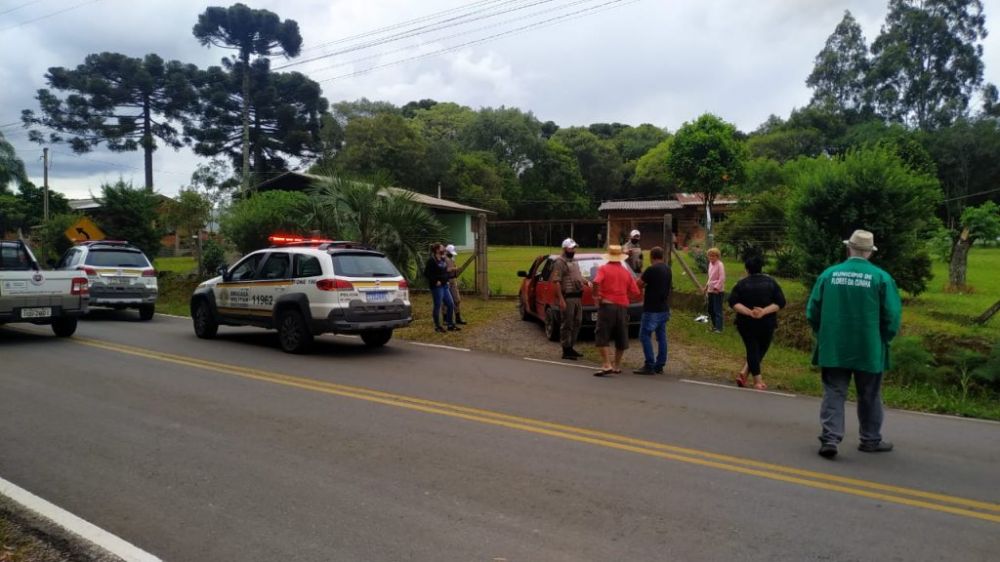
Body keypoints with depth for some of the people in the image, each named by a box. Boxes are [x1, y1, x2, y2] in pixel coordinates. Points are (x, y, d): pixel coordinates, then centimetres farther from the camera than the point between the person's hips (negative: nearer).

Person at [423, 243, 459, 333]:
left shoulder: (443, 260, 13)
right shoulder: (431, 260, -12)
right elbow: (426, 273, -16)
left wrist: (446, 280, 12)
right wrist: (435, 281, -18)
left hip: (444, 286, 9)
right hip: (437, 287, -9)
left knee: (450, 305, 8)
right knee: (437, 306, 0)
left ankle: (450, 325, 19)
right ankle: (437, 326, 12)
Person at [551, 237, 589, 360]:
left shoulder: (574, 261, 18)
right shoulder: (560, 262, -10)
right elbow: (556, 281, -17)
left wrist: (586, 281, 8)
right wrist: (561, 299, -23)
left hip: (578, 296, 9)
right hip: (568, 297, -9)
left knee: (577, 323, 13)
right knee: (567, 325, -4)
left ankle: (571, 347, 23)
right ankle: (566, 351, 1)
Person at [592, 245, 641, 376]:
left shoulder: (604, 269, -2)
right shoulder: (626, 272, 9)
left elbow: (596, 282, -21)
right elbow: (635, 292, 5)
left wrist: (596, 296, -7)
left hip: (607, 305, -4)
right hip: (623, 307, 4)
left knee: (602, 336, -2)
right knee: (620, 337, 14)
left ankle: (607, 365, -13)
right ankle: (617, 366, 22)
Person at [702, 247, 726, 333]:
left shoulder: (720, 265, -14)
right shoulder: (710, 263, 11)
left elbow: (722, 278, -18)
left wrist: (716, 288, -20)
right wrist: (706, 286, 16)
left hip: (718, 291, -9)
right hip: (711, 290, 9)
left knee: (717, 310, -7)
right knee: (710, 309, 15)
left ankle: (718, 329, -2)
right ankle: (714, 325, 29)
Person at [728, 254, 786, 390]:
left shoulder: (741, 283, -1)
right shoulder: (771, 282, 3)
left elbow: (733, 302, -13)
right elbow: (780, 302, -6)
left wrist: (749, 312, -18)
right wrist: (764, 312, -15)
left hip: (746, 323, 0)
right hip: (767, 324, 0)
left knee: (752, 350, 6)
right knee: (761, 350, 13)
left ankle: (758, 381, 4)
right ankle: (744, 374, 4)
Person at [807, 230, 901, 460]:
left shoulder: (829, 274, -2)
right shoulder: (881, 277, -7)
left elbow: (812, 311, 1)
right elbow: (892, 315, -8)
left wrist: (823, 335, 16)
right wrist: (883, 340, 9)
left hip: (833, 348, 1)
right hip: (869, 349, -1)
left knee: (833, 394, 6)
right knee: (869, 397, 15)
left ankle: (830, 438, -4)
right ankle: (871, 440, 27)